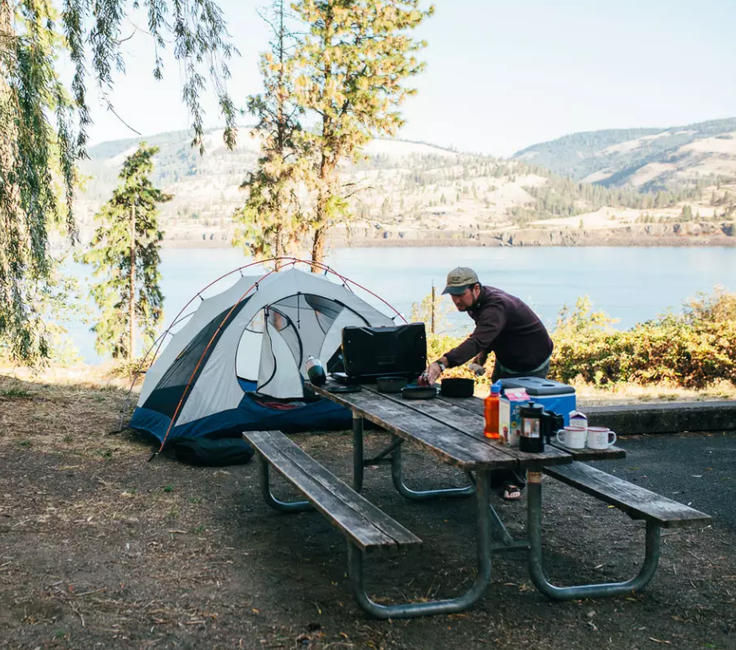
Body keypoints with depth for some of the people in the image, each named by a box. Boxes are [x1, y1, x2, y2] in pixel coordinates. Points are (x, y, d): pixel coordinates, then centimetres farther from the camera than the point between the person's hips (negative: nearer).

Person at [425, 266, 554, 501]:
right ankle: (497, 475, 13)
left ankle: (514, 481, 3)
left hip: (531, 366, -9)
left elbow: (476, 341, -52)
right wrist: (482, 356, -4)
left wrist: (442, 363, -63)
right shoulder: (477, 302, -6)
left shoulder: (496, 306, -36)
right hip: (505, 362, 9)